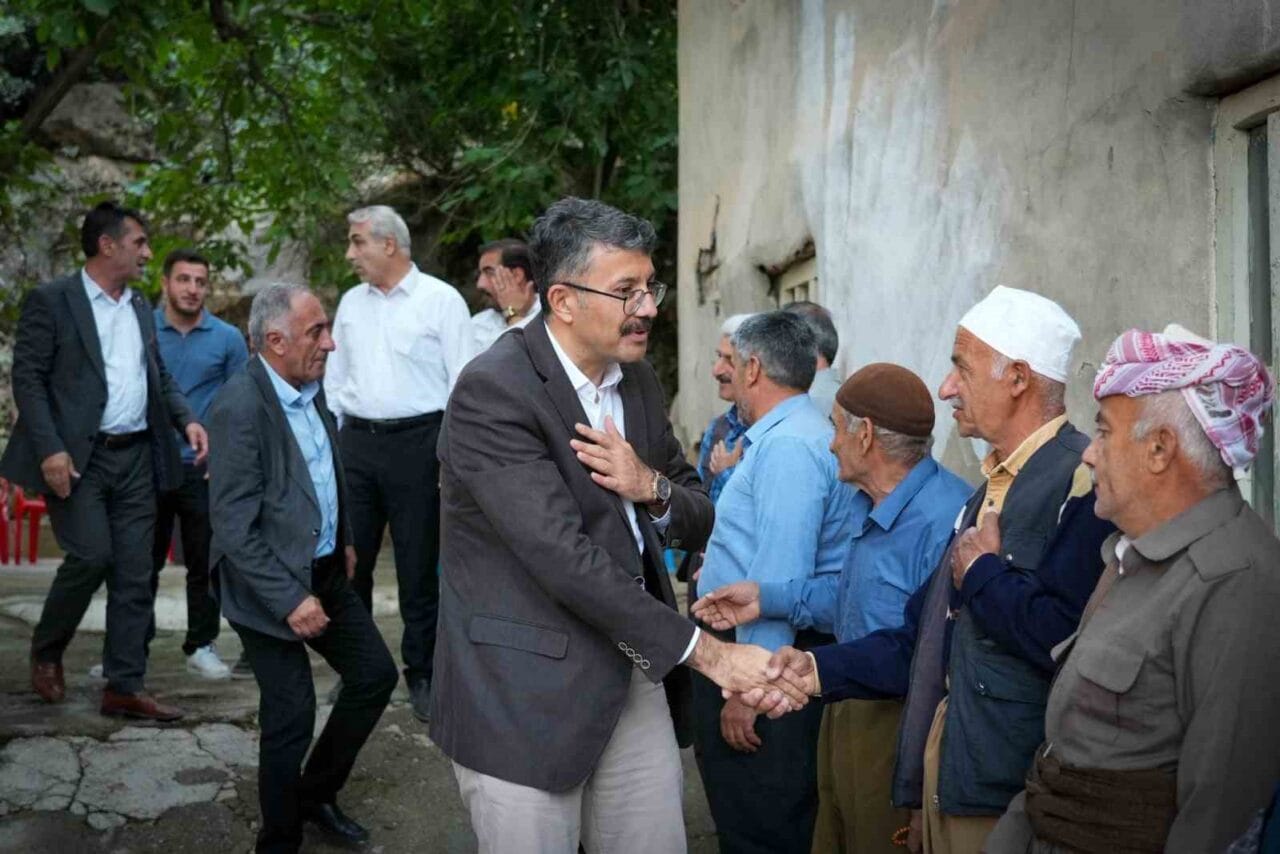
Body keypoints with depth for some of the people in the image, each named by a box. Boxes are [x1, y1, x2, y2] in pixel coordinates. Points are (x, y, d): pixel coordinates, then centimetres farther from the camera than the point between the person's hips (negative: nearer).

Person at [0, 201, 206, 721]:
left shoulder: (140, 308, 16)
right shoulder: (51, 301, -3)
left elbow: (160, 376, 21)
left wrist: (187, 420, 3)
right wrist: (49, 449, -18)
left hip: (136, 458, 6)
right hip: (78, 458, -6)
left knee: (134, 575, 4)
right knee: (92, 556, -13)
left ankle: (124, 688, 11)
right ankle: (46, 651, 15)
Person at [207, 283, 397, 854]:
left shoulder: (310, 387, 2)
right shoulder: (240, 407, -22)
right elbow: (234, 526, -24)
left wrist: (344, 539, 21)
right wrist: (289, 599, -25)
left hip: (326, 571, 8)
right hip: (273, 585, -8)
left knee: (375, 676, 14)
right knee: (291, 718, -2)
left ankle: (317, 794, 33)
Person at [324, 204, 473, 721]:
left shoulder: (441, 300, -4)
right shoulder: (351, 303, 13)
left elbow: (462, 381, -5)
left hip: (416, 441, -5)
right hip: (356, 441, 5)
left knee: (418, 565, 2)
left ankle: (421, 674, 14)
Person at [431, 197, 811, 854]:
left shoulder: (637, 379, 7)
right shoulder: (493, 392, -17)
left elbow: (699, 522, 13)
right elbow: (565, 560, -24)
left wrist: (653, 489, -10)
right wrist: (704, 650, -22)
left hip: (635, 681, 7)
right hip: (526, 694, -6)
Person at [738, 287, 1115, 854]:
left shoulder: (1085, 481, -16)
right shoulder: (992, 487, 15)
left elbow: (1063, 639, -30)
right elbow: (926, 638, 15)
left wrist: (980, 572, -13)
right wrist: (818, 669, 4)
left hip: (1014, 805, -8)